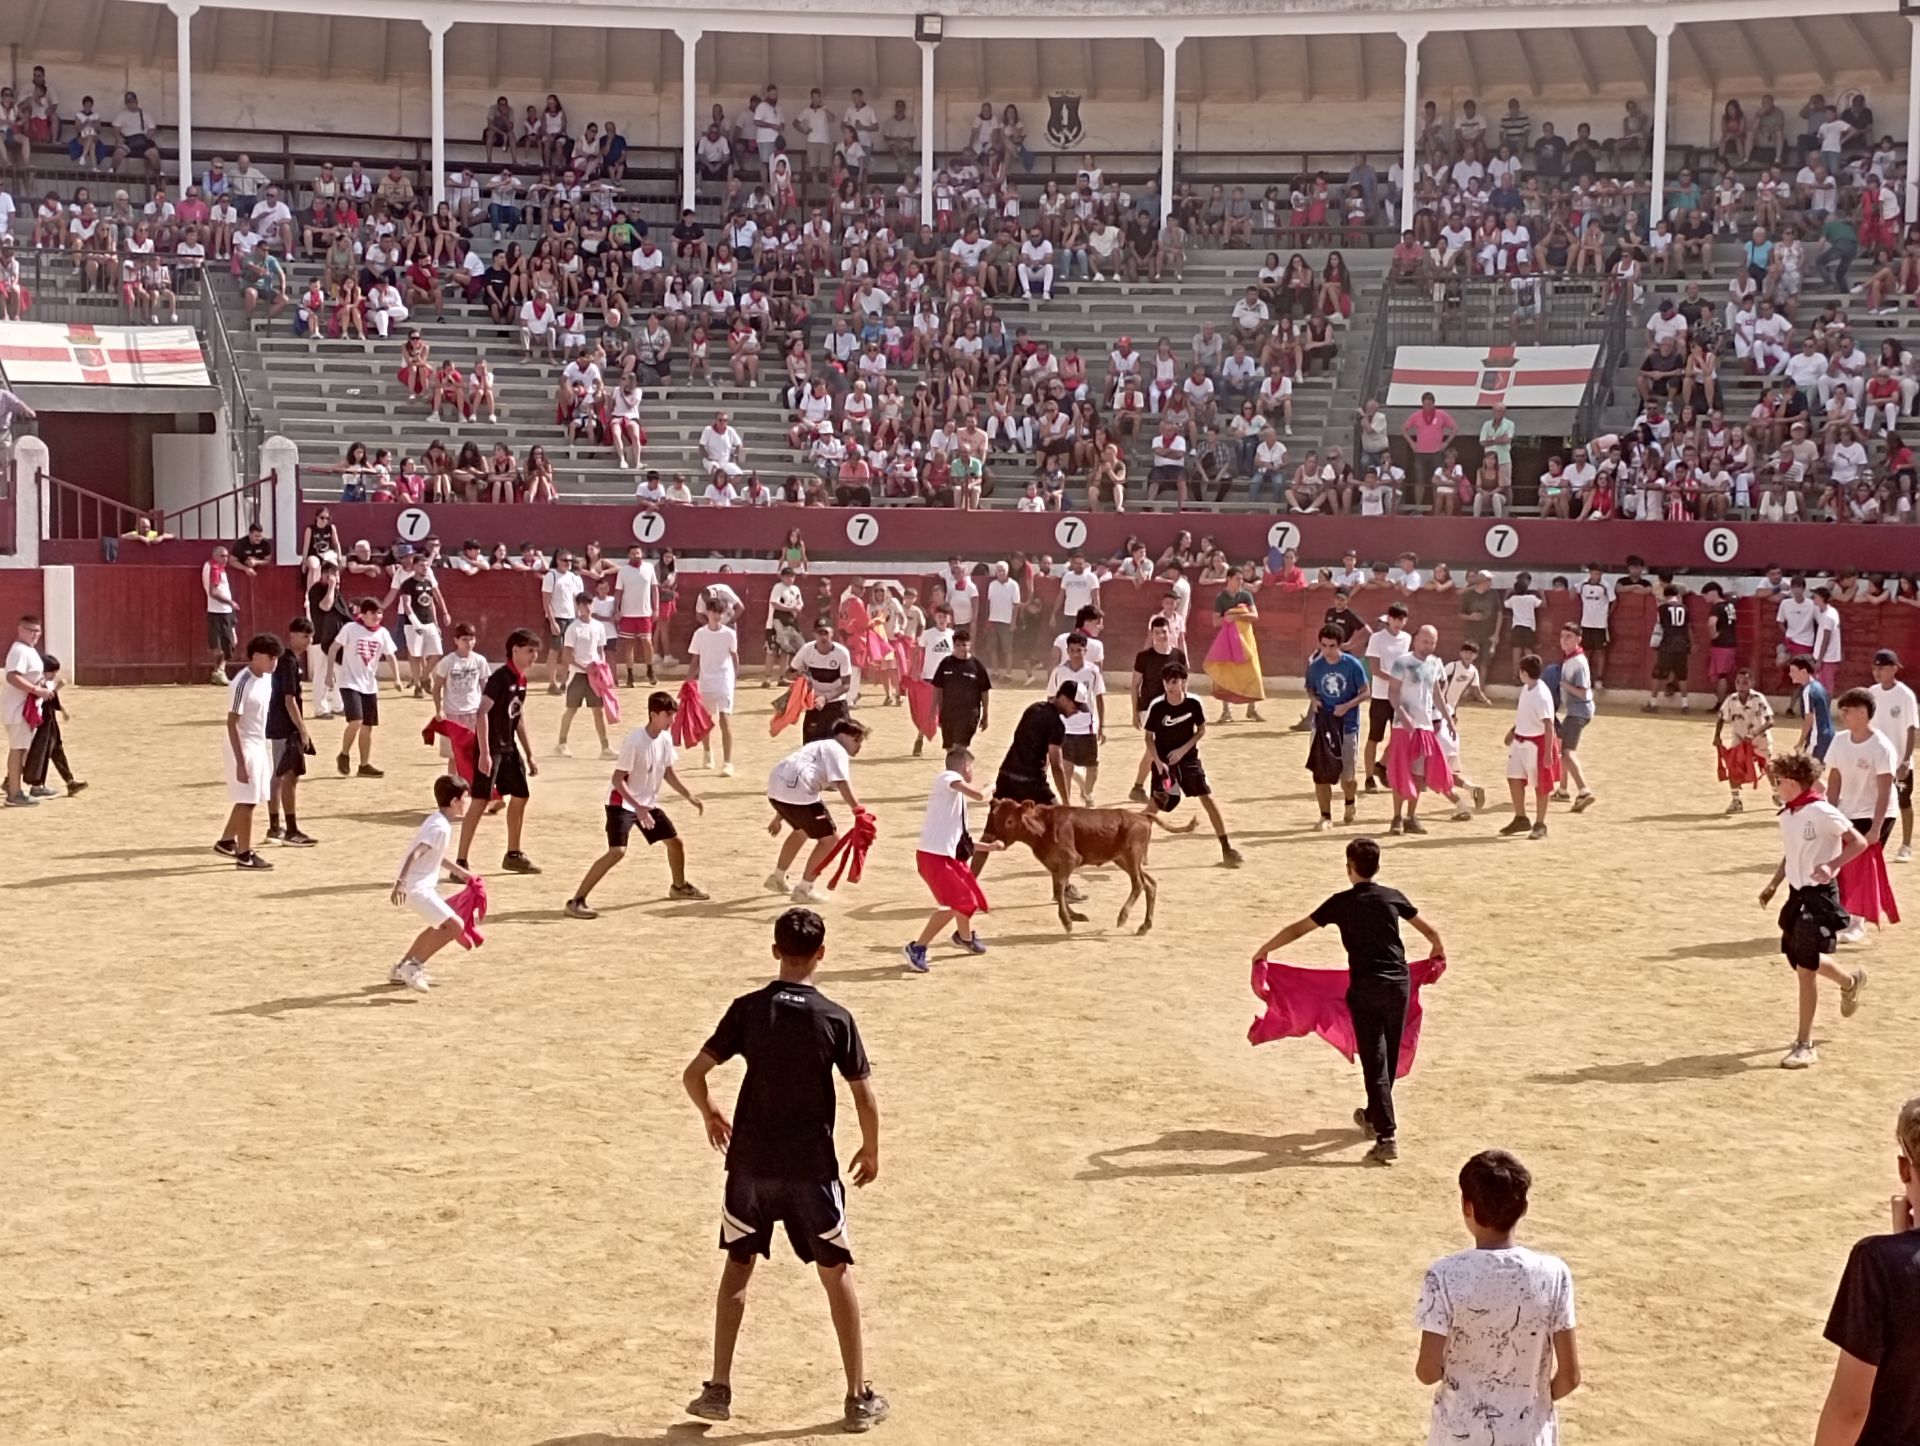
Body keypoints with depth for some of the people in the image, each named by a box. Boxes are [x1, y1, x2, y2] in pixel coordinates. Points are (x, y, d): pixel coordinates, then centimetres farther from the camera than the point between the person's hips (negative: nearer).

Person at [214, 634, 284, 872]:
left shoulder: (267, 678, 4)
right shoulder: (242, 683, -21)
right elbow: (232, 723, -20)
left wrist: (264, 747, 18)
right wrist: (240, 761, -22)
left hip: (259, 745, 9)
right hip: (243, 747, -9)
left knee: (248, 799, 17)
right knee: (247, 801, -2)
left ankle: (227, 841, 31)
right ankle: (245, 855, 7)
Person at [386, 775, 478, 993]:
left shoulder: (440, 822, 11)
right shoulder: (440, 828, -19)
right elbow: (415, 854, -30)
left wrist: (457, 870, 35)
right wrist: (400, 882, -40)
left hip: (423, 884, 10)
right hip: (416, 887, -10)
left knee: (440, 925, 28)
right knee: (455, 926, -14)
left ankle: (401, 969, 34)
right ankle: (413, 966, -7)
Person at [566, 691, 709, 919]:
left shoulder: (666, 738, -1)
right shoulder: (635, 741, -24)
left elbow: (667, 773, 15)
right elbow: (618, 779, -23)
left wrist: (689, 796, 10)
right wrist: (638, 808, -31)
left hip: (649, 803, 8)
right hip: (623, 804, -8)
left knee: (675, 842, 14)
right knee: (618, 851, -24)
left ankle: (679, 886, 44)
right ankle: (576, 901, -23)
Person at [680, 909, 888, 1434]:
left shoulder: (747, 1010, -5)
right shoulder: (835, 1019, -8)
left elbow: (694, 1073, -5)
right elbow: (865, 1098, -7)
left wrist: (710, 1114, 15)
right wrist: (871, 1150, 10)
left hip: (751, 1163, 1)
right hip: (811, 1168, -1)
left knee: (738, 1266, 17)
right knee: (836, 1273, 11)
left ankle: (719, 1389, 17)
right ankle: (859, 1397, 14)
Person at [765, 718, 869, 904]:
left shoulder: (818, 747, 32)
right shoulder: (837, 750, 2)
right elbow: (842, 784, -16)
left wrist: (779, 817, 44)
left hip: (776, 787, 10)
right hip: (797, 792, -10)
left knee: (802, 830, 34)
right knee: (830, 838, 0)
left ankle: (778, 878, 47)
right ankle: (804, 889, 3)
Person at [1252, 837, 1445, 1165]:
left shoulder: (1342, 903, -1)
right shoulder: (1393, 898, 6)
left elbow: (1298, 929, 4)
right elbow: (1430, 931, 15)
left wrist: (1264, 951, 17)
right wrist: (1438, 949, 38)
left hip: (1366, 987, -4)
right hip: (1399, 983, 4)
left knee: (1374, 1062, -5)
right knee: (1389, 1057, 20)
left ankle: (1387, 1137, -14)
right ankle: (1375, 1116, 39)